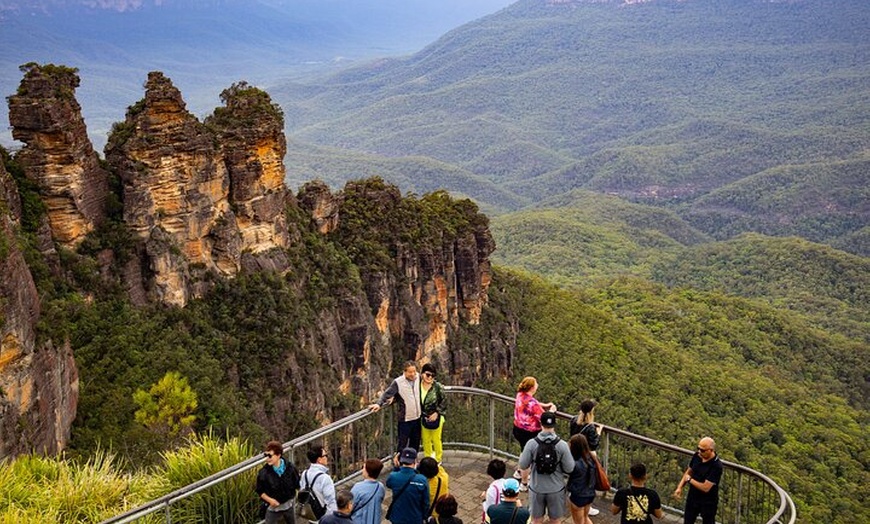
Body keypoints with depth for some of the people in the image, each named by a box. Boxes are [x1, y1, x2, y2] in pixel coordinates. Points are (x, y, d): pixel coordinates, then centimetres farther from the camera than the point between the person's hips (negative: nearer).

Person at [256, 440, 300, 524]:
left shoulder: (290, 467, -15)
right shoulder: (264, 472, -18)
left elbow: (297, 484, 0)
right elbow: (260, 491, -8)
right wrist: (269, 500, -20)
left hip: (288, 505, 2)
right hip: (273, 507, -2)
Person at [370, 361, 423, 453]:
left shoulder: (419, 378, -2)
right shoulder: (398, 382, -16)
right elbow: (387, 394, -21)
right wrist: (379, 404, -34)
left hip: (417, 417, 5)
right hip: (404, 418, -5)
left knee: (415, 442, 18)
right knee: (402, 442, 4)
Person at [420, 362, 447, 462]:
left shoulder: (438, 386, -19)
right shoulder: (418, 385, -11)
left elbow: (444, 401, -10)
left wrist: (437, 413, -16)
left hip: (435, 418, -3)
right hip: (423, 417, 3)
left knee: (436, 440, 13)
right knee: (426, 440, 18)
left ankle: (438, 460, 34)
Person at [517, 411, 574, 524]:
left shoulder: (531, 443, -16)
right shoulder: (562, 445, -17)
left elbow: (523, 465, -8)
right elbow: (569, 468, -10)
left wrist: (522, 455, 11)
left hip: (536, 489, 0)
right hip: (556, 489, 0)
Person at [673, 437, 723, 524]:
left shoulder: (716, 466, -29)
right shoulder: (697, 456, -10)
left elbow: (705, 487, -29)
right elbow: (688, 472, 6)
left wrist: (690, 479, -15)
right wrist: (679, 487, -4)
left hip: (708, 503, -6)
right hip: (692, 498, 6)